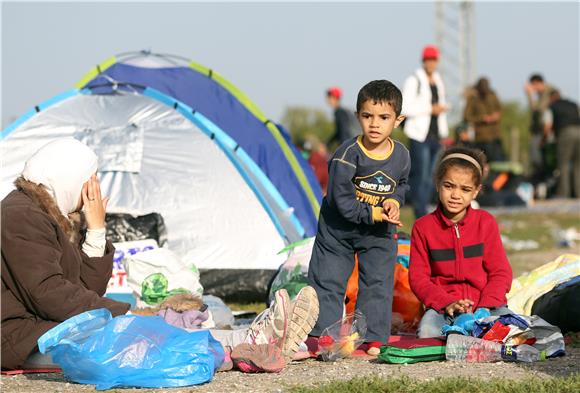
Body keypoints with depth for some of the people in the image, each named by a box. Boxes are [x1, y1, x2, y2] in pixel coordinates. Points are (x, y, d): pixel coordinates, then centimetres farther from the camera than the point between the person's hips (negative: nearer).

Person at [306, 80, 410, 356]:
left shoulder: (401, 155, -8)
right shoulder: (348, 154, -23)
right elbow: (340, 199, -22)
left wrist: (393, 202, -10)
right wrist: (371, 214, -22)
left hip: (379, 232, 3)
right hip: (339, 228, -3)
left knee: (378, 283, 1)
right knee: (328, 281, 2)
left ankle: (373, 338, 9)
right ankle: (320, 335, 11)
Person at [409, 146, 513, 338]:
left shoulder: (485, 222, 5)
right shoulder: (423, 227, 3)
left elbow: (500, 272, 3)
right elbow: (418, 277, 0)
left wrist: (484, 308, -14)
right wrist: (447, 303, -16)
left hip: (487, 302, 1)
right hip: (443, 306, -1)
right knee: (426, 333, -33)